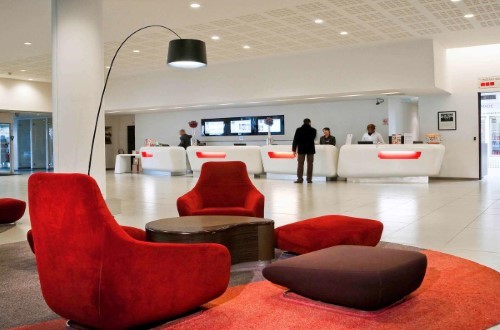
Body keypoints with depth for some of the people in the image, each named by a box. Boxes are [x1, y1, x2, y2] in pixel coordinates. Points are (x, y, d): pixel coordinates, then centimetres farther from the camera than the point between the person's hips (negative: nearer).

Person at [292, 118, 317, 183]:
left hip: (301, 149, -1)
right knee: (310, 164, 6)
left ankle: (300, 178, -3)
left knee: (300, 164, 2)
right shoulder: (313, 130, -1)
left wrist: (294, 149, 0)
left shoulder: (299, 130, -3)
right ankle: (309, 179, 5)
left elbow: (295, 140, -4)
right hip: (310, 149, 1)